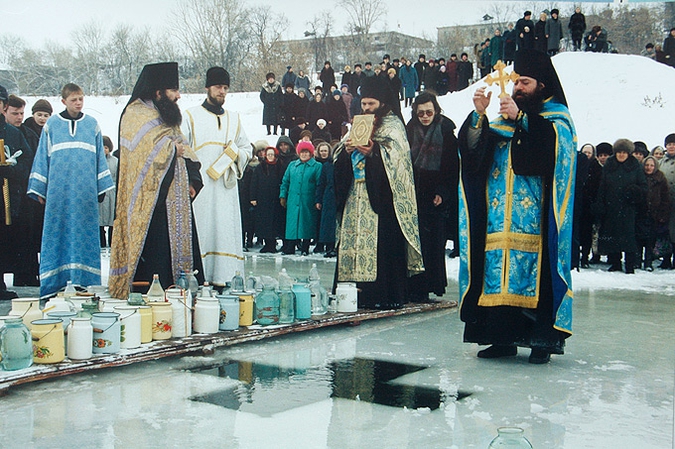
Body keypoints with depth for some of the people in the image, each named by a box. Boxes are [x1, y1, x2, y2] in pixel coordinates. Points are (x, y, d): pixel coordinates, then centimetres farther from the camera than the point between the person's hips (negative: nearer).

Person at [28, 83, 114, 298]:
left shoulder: (92, 125, 10)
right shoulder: (51, 125, 7)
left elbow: (100, 157, 13)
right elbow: (42, 158, 9)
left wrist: (102, 187, 9)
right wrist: (39, 190, 4)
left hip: (86, 190, 1)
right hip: (58, 190, -1)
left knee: (85, 234, 2)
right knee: (57, 234, 0)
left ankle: (83, 281, 7)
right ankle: (55, 282, 4)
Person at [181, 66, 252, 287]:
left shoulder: (234, 119, 19)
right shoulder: (191, 116, 8)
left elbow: (248, 149, 22)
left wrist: (236, 154, -1)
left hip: (226, 186, 3)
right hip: (199, 187, -3)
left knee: (226, 232, -2)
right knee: (200, 233, -8)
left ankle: (222, 277, 0)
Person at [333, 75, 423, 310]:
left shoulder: (393, 125, 5)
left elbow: (395, 154, -11)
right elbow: (338, 157, 15)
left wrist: (373, 152, -26)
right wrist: (347, 150, -6)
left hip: (381, 196, -6)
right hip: (357, 196, 6)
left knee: (382, 243, -11)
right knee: (355, 237, 0)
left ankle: (387, 295, -10)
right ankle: (358, 292, 2)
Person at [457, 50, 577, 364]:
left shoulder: (556, 116, 8)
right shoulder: (502, 119, 20)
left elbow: (558, 141, -15)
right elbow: (472, 148, 7)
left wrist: (521, 118, -21)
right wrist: (479, 115, -8)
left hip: (535, 220, -4)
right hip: (500, 219, 4)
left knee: (535, 272, -9)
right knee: (499, 273, 1)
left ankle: (542, 339, -3)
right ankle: (503, 337, 7)